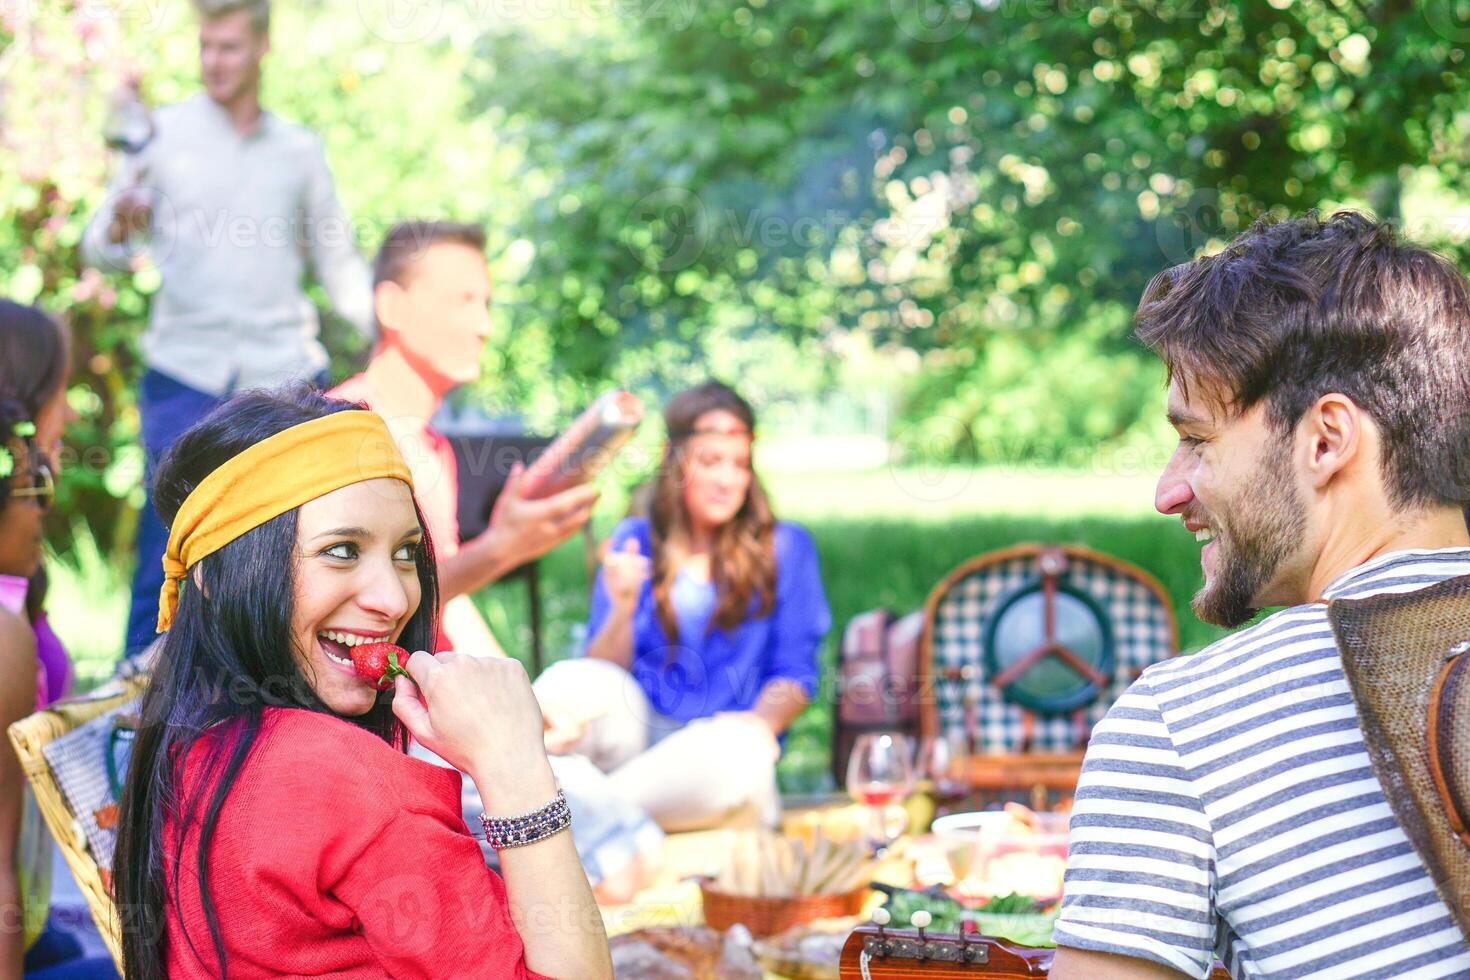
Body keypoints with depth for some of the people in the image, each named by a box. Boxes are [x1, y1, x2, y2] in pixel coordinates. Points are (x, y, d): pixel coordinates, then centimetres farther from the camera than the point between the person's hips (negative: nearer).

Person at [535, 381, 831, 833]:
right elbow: (602, 670, 11)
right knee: (571, 682, -30)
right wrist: (623, 609, -9)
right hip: (634, 731, 1)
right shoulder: (633, 541, 16)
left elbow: (795, 673, 7)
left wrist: (762, 721, -15)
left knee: (742, 750, -39)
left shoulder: (785, 546, 14)